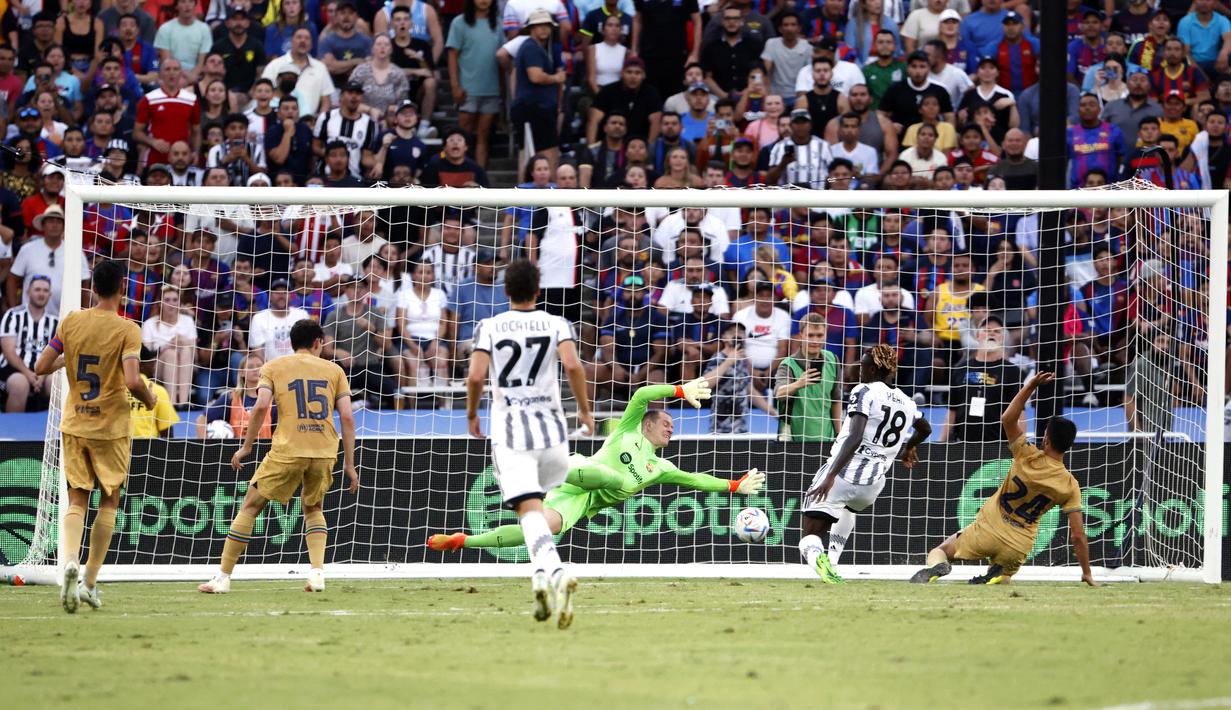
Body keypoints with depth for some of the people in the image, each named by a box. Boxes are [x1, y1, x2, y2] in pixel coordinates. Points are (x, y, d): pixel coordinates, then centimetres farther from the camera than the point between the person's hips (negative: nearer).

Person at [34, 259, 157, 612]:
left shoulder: (71, 321, -1)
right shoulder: (127, 330, -12)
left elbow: (41, 367, 0)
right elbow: (132, 382, -22)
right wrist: (149, 398, -2)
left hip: (73, 425, 3)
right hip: (111, 427, -3)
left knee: (77, 501, 7)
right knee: (108, 502, 12)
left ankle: (70, 561, -21)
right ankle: (89, 580, 8)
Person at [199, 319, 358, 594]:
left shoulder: (273, 367, 9)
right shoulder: (333, 370, 13)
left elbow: (261, 406, -6)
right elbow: (347, 417, 5)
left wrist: (246, 447, 2)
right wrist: (349, 464, 8)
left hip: (287, 450, -2)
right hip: (324, 452, 2)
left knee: (250, 507, 9)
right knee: (313, 508, 25)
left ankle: (223, 578, 7)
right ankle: (317, 573, 4)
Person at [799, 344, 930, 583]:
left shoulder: (865, 392, -8)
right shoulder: (906, 402, 11)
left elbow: (854, 439, -21)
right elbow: (925, 429, 34)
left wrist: (831, 477, -25)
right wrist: (908, 447, 55)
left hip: (840, 475, -6)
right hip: (872, 486, 6)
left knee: (810, 537, -2)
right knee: (848, 508, 42)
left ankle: (817, 556, -37)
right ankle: (831, 562, 31)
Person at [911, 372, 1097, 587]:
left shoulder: (1029, 458, -19)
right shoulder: (1070, 486, -12)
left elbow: (1007, 419, -14)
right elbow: (1078, 535, -10)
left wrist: (1030, 386, -16)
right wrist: (1087, 574, 1)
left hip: (987, 529, -2)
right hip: (1019, 545, 2)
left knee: (940, 551, 19)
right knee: (1004, 577, 34)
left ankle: (935, 568, -19)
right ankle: (995, 576, -5)